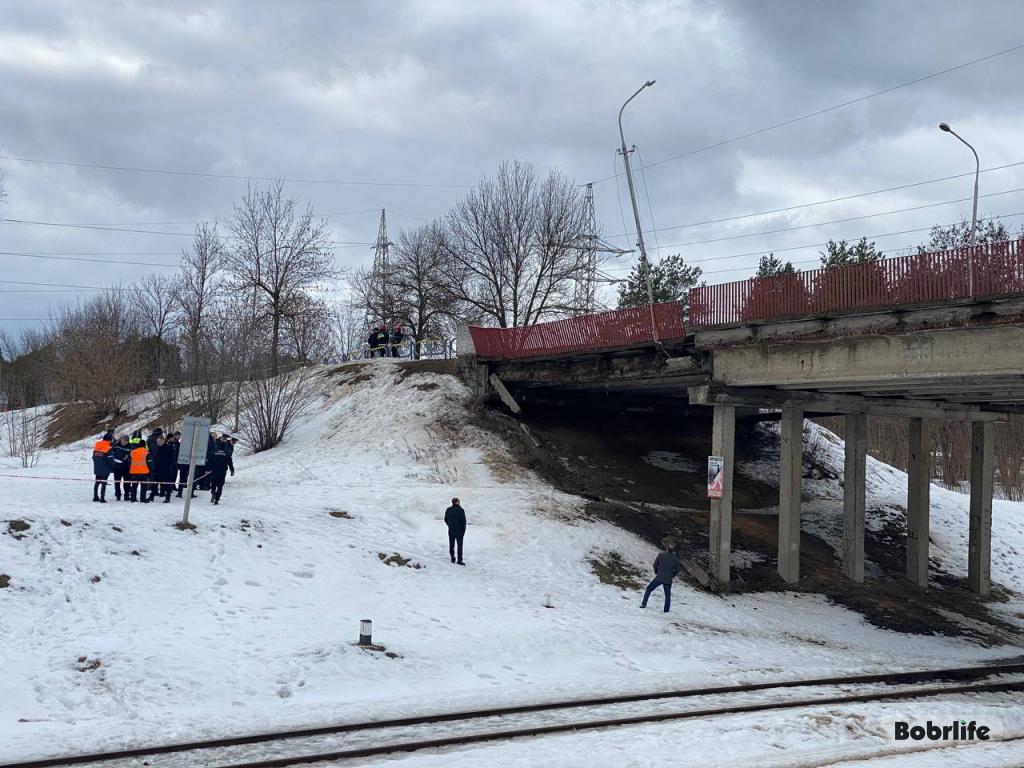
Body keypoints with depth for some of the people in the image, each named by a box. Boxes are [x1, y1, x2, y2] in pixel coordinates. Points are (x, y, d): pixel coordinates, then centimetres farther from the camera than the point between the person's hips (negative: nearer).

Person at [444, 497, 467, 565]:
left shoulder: (448, 510, -1)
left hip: (451, 531, 4)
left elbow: (446, 520, 7)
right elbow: (463, 521, -14)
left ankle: (453, 559, 20)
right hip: (459, 531, -4)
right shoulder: (461, 510, -16)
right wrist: (464, 530, 0)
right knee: (460, 546, 4)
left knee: (451, 545, 15)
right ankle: (459, 560, 3)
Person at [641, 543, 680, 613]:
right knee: (668, 595, 15)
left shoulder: (661, 555, -10)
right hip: (668, 580, 1)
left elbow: (655, 565, -2)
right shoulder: (675, 558, -4)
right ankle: (666, 610, 15)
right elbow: (677, 570, 3)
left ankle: (644, 604, 17)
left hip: (659, 578, -1)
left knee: (649, 589, 17)